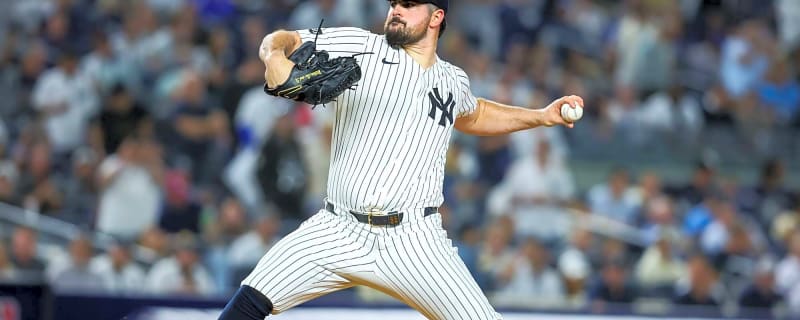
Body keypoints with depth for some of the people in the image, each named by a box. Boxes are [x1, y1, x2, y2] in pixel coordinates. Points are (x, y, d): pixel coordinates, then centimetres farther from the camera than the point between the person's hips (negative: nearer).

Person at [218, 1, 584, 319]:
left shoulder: (452, 81, 15)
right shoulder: (358, 48, 3)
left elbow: (472, 116, 37)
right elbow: (280, 40, 0)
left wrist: (541, 117, 29)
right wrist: (275, 56, -23)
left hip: (413, 241, 1)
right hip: (337, 231, -1)